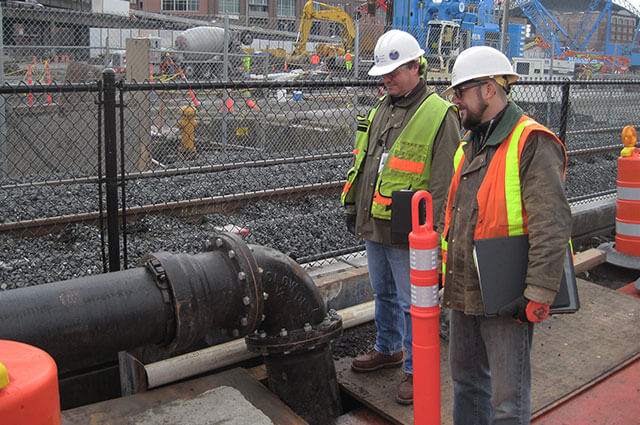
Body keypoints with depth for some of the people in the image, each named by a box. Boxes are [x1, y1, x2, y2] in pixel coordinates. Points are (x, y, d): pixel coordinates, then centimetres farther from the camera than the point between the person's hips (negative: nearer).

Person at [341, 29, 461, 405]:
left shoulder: (440, 115, -13)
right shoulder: (381, 109, 11)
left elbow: (443, 182, -15)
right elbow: (363, 161, 20)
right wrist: (354, 206, 18)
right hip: (374, 225, 8)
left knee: (412, 303, 4)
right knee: (384, 293, 22)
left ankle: (417, 369, 19)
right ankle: (388, 349, 41)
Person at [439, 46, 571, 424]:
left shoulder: (532, 144, -15)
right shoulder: (469, 146, 13)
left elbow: (552, 227, -21)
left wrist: (539, 296, -24)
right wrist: (444, 269, 20)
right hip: (463, 293, 8)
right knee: (466, 381, 22)